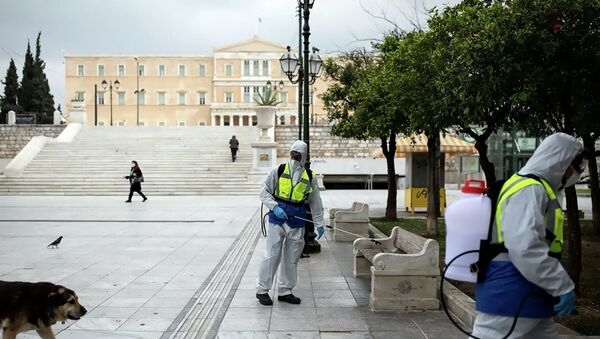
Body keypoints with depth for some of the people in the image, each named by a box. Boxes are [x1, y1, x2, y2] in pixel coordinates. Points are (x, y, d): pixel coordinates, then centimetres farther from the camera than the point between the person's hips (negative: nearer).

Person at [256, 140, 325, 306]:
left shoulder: (309, 177, 7)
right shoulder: (279, 171, 0)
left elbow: (315, 202, 12)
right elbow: (264, 192, 1)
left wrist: (319, 224, 8)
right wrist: (275, 207, -14)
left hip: (297, 222, 3)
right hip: (277, 219, -3)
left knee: (291, 258, 9)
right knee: (272, 255, -4)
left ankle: (285, 291, 21)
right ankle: (262, 290, 8)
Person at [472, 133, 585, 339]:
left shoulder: (534, 189, 19)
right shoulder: (530, 190, -16)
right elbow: (525, 248, -28)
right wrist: (563, 286, -22)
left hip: (528, 297, 11)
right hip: (510, 296, -11)